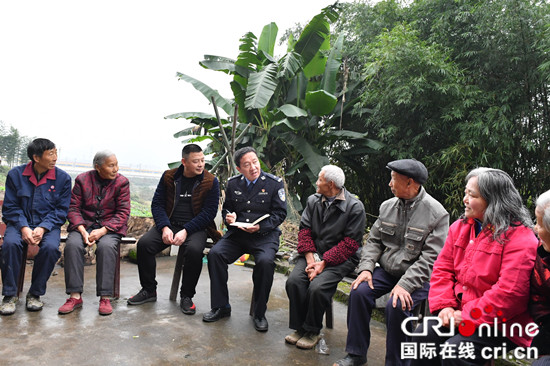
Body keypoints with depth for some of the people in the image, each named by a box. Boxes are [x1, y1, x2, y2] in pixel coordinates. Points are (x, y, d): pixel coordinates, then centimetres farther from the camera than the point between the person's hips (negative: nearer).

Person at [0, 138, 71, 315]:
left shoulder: (63, 178, -1)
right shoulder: (15, 174, 1)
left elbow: (61, 210, -1)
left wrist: (43, 228, -17)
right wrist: (23, 227, -16)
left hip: (48, 225, -1)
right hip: (20, 223, 1)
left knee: (51, 247, -31)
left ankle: (35, 294, -10)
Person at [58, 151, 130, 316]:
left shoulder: (121, 182, 0)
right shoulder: (82, 179, 4)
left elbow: (123, 212, -6)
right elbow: (73, 208, 1)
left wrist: (102, 231, -19)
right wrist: (83, 231, -16)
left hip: (110, 226, -2)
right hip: (84, 224, 2)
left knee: (106, 246, -33)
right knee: (72, 245, -28)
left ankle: (105, 297, -26)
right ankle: (75, 296, -19)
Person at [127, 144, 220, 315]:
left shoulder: (211, 182, -2)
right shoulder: (168, 176, 6)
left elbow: (209, 212, -7)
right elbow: (157, 204, 5)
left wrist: (186, 231, -18)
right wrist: (164, 227, -13)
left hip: (195, 228, -3)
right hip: (168, 224, 3)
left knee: (194, 250, -33)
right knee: (144, 243, -20)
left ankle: (186, 296, -10)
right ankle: (149, 290, 2)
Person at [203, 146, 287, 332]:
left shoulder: (274, 183, -3)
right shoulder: (233, 183, 9)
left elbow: (280, 213, -4)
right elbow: (226, 208, 20)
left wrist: (260, 227, -18)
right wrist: (229, 217, -5)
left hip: (265, 235, -3)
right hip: (237, 233, 4)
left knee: (265, 261, -32)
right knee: (215, 254, -20)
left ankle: (259, 313, -10)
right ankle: (221, 307, -3)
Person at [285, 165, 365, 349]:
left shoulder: (354, 206, -8)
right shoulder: (313, 200, 8)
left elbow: (351, 242, -11)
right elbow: (304, 230, 5)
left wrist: (324, 262, -18)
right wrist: (310, 258, -11)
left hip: (340, 258, -4)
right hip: (313, 253, 5)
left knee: (317, 287, -27)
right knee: (293, 281, -20)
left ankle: (312, 331, -1)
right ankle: (300, 328, 0)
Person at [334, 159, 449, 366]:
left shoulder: (436, 213, -12)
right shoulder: (387, 206, 5)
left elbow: (430, 257, -17)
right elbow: (374, 240, 8)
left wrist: (405, 285, -26)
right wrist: (366, 268, -8)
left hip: (417, 277, -5)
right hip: (386, 271, 5)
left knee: (396, 305, -29)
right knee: (359, 292, -16)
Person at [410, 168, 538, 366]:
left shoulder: (520, 238, -16)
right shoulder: (460, 227, 6)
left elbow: (509, 293, -22)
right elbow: (443, 268, 7)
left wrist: (467, 317, -19)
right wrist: (445, 305, -7)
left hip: (500, 323, -6)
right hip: (460, 311, 6)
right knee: (423, 335, -14)